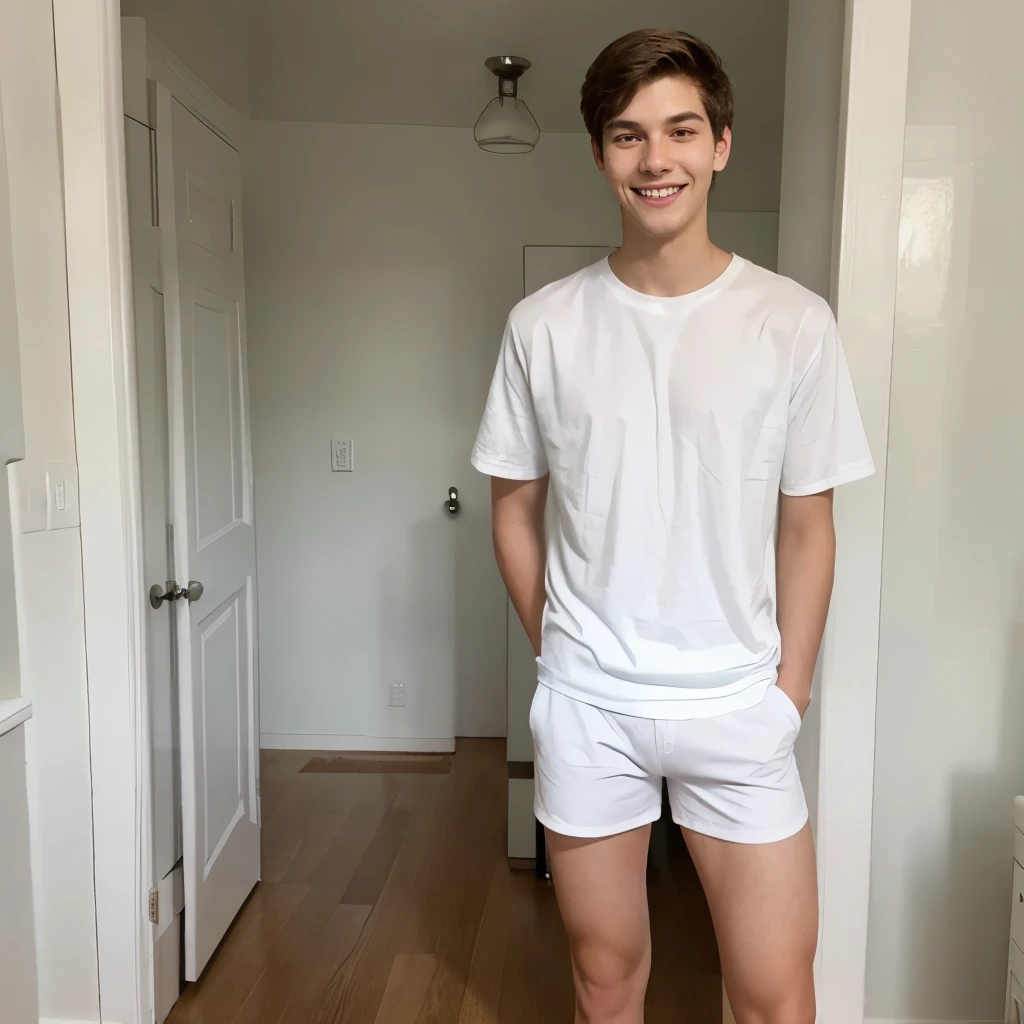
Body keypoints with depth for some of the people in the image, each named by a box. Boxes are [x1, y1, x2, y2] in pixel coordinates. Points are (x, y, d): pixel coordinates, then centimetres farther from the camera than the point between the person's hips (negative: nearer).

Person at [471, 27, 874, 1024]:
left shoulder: (793, 323, -5)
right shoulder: (543, 325, -3)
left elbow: (806, 526, 0)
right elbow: (516, 507, 5)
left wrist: (787, 687, 0)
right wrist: (560, 650, 3)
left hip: (736, 703, 0)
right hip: (586, 705, 1)